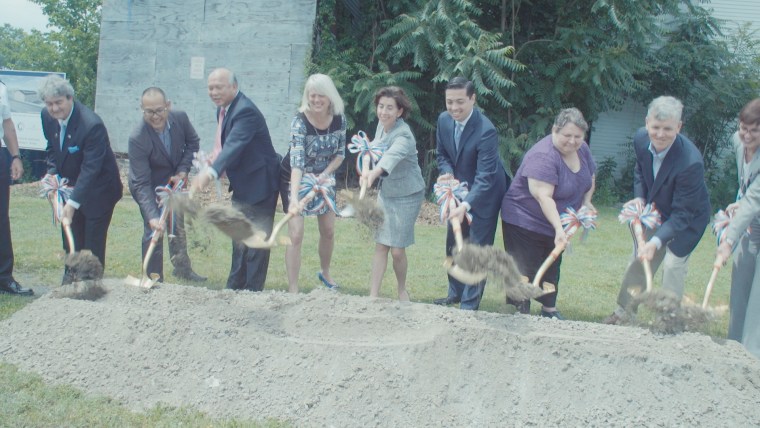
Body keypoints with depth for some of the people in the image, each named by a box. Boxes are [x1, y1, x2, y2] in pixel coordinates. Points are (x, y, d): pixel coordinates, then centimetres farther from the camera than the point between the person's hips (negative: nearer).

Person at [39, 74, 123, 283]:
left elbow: (91, 168, -30)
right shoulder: (47, 117, -6)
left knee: (93, 244, -4)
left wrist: (73, 202, -35)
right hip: (70, 185, 7)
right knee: (70, 240, 10)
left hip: (97, 190, -6)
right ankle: (70, 280, 21)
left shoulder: (92, 125, -29)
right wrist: (52, 173, -5)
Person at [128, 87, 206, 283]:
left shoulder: (180, 118, -24)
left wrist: (183, 170, -16)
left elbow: (192, 142, -2)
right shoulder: (137, 138, -37)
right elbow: (142, 184, -36)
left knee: (178, 225, 20)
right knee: (154, 230, -11)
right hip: (149, 186, -5)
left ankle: (182, 267, 40)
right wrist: (152, 216, -45)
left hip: (174, 179, 5)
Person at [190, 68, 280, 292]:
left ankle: (252, 291, 6)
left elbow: (234, 145, -40)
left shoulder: (245, 111, -25)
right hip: (241, 185, 10)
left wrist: (210, 172, -52)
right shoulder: (223, 108, 4)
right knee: (239, 239, 19)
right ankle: (235, 287, 31)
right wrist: (215, 157, -4)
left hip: (259, 183, -10)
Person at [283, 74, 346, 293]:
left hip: (325, 179, 5)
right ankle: (293, 289, -4)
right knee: (296, 234, -11)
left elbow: (340, 153, -1)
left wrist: (325, 174, -19)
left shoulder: (339, 120, -14)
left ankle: (325, 272, 42)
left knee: (328, 231, 15)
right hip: (298, 181, -5)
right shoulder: (299, 122, -28)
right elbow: (296, 162, -37)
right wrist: (294, 197, -47)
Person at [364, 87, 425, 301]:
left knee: (397, 250, -1)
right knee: (380, 246, 3)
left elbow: (392, 156, -48)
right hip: (386, 193, 6)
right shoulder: (382, 125, -3)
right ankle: (373, 295, 5)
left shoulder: (403, 136, -26)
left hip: (407, 196, -6)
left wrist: (373, 173, -66)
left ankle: (402, 290, 25)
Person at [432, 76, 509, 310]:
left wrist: (465, 205, -46)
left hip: (484, 194, -7)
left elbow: (485, 176, -34)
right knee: (453, 244, 18)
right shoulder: (444, 120, -11)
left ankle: (469, 304, 11)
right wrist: (447, 173, -17)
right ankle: (455, 293, 35)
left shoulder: (486, 131, -32)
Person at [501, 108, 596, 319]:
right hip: (525, 221, -8)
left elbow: (590, 177, 15)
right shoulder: (543, 156, -28)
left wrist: (586, 202, -1)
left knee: (552, 269, 18)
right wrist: (559, 229, -39)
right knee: (526, 271, -5)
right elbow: (543, 196, -33)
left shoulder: (582, 150, -2)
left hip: (554, 224, 8)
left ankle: (549, 310, 30)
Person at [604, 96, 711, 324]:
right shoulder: (641, 139, -20)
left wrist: (656, 242, -45)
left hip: (688, 219, -6)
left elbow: (682, 214, -35)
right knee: (639, 260, 15)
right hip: (655, 212, 6)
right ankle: (623, 312, 32)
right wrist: (640, 197, -10)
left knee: (673, 265, -9)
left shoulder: (690, 162, -39)